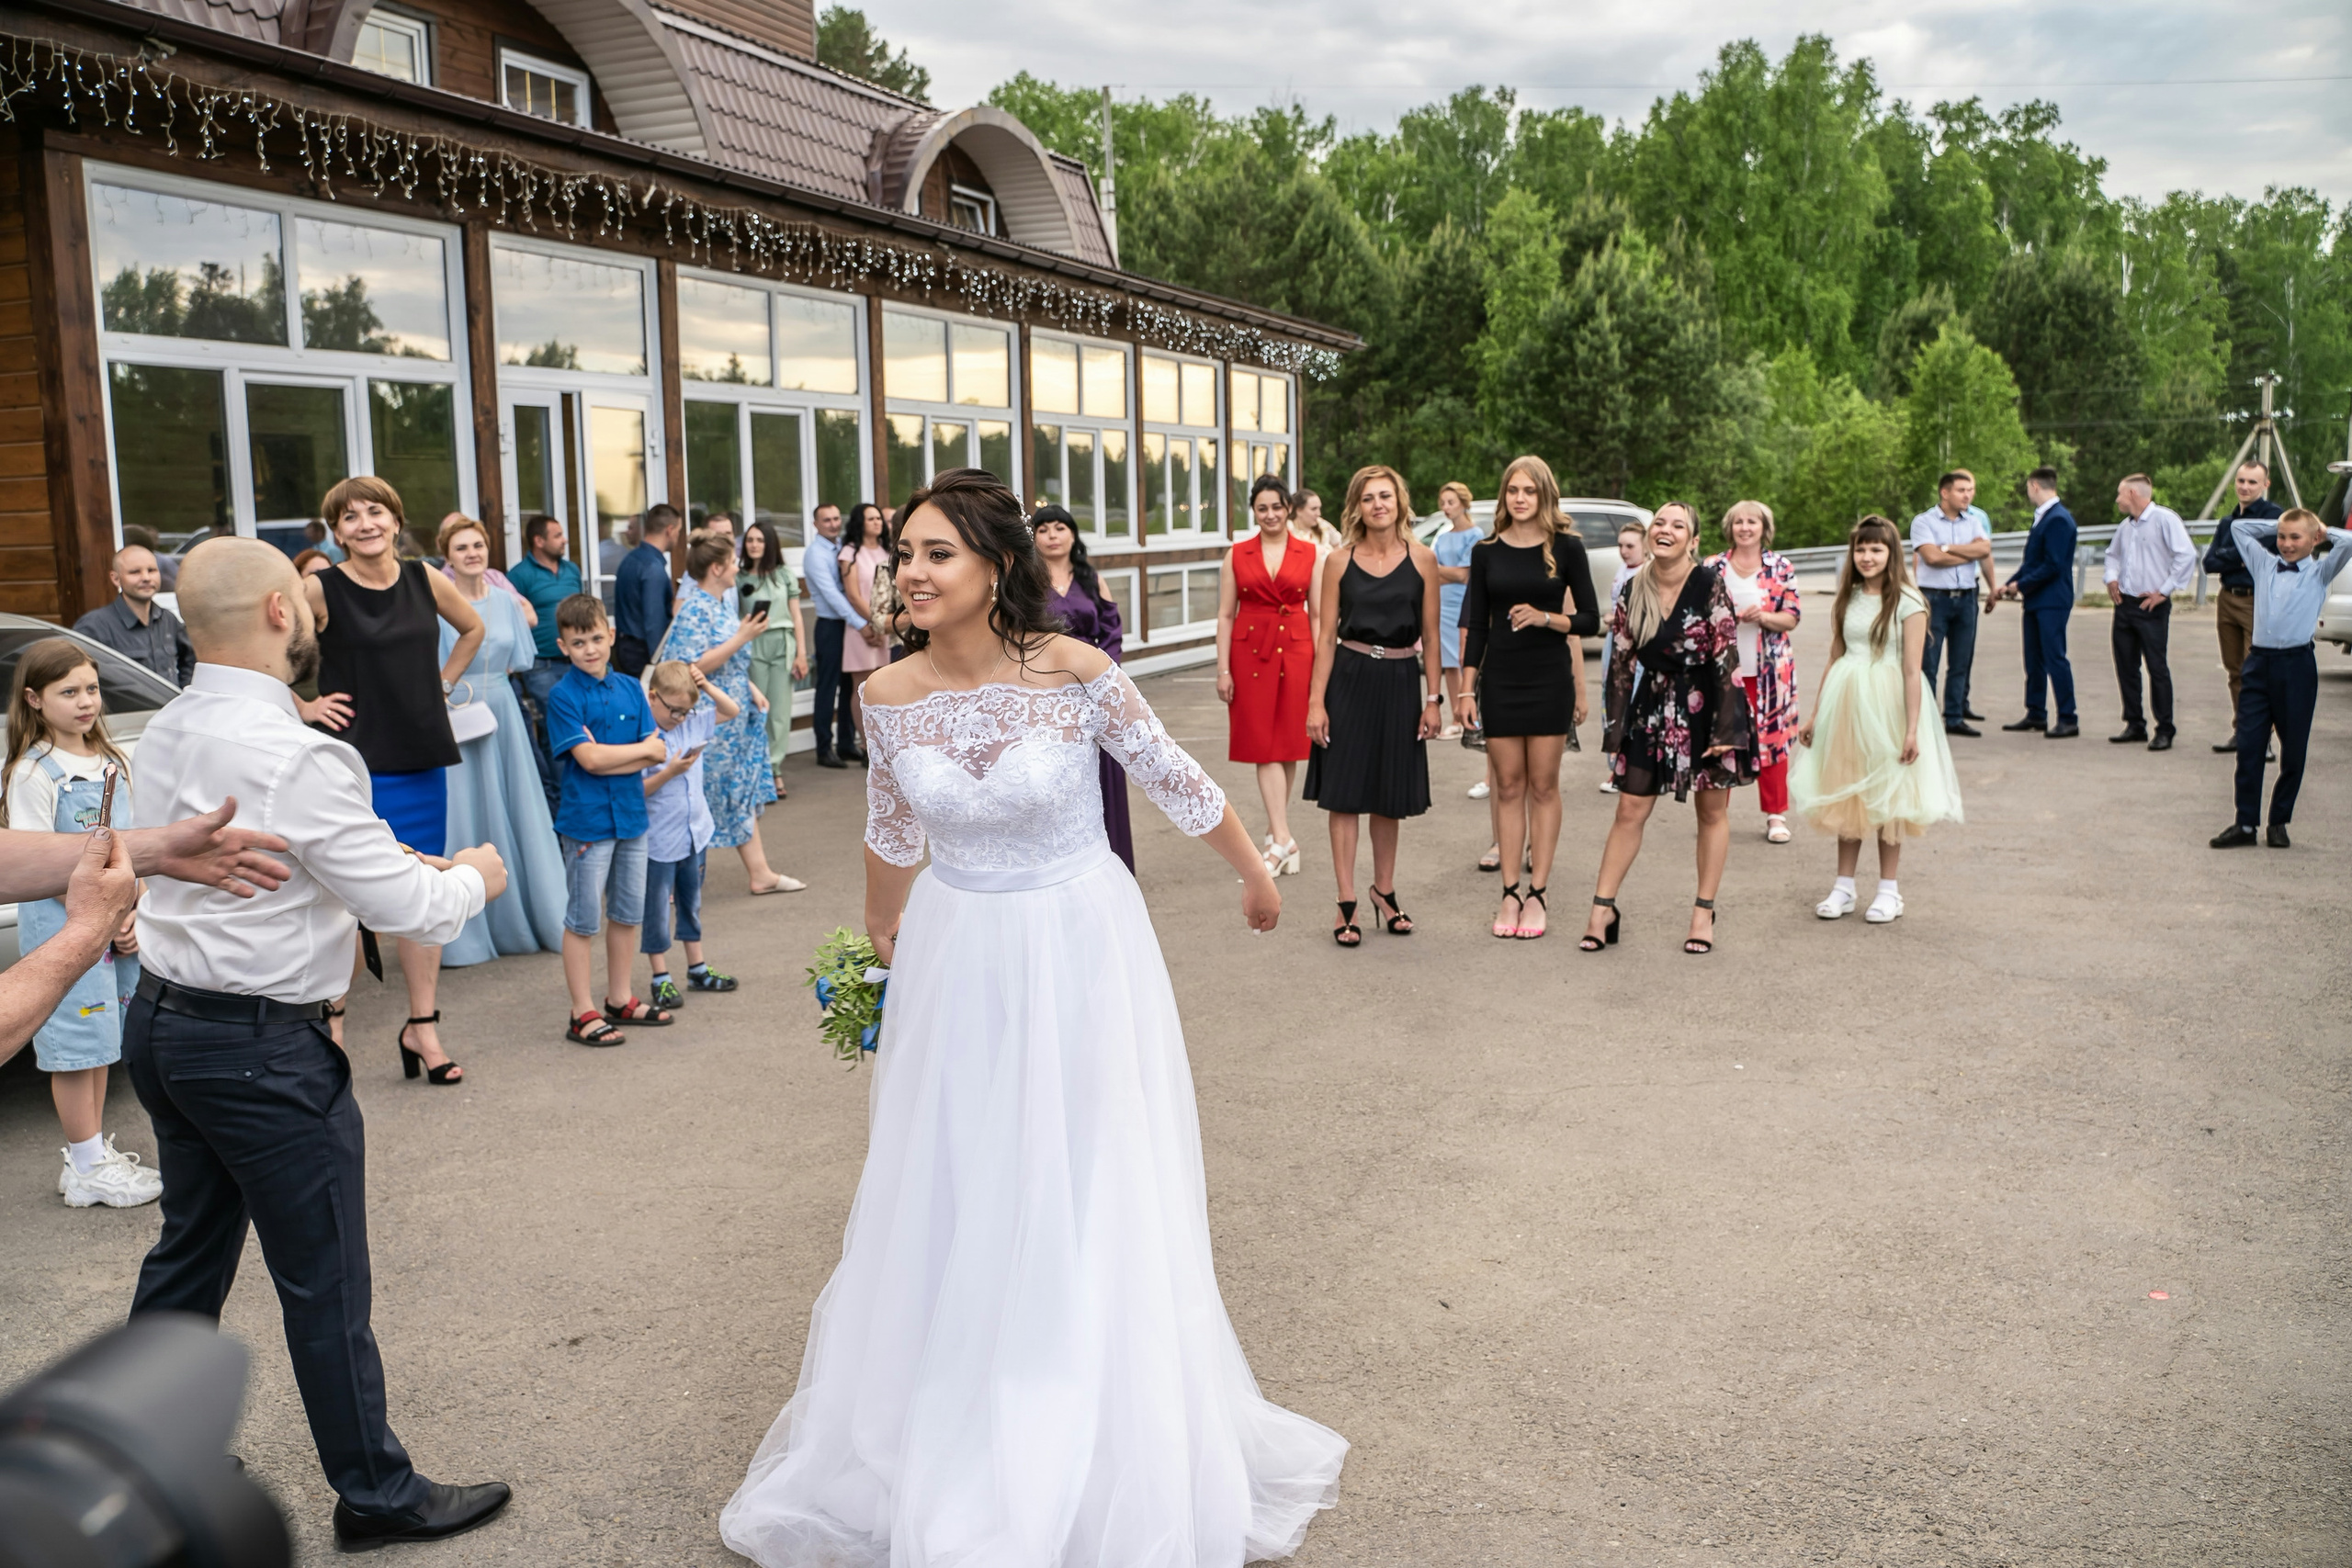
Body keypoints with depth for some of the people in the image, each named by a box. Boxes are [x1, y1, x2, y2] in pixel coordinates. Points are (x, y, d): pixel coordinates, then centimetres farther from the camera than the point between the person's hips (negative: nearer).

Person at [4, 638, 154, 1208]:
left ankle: (96, 1152, 25)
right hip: (60, 924, -6)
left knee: (100, 1042, 14)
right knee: (76, 1047, 0)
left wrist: (133, 913, 0)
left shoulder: (112, 762, 8)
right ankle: (89, 1170, 8)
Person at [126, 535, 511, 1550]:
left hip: (162, 1020, 9)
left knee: (190, 1250, 24)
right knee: (324, 1286, 5)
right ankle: (377, 1495, 21)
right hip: (263, 1049, -9)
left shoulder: (165, 735, 4)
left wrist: (407, 863, 11)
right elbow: (403, 909, -19)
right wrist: (473, 879, 1)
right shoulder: (295, 756, -24)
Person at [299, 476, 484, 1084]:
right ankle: (329, 1029, 11)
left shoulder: (425, 580, 4)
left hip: (421, 759, 5)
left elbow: (472, 628, 22)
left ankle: (422, 1028, 18)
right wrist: (302, 706, -8)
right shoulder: (320, 590, -10)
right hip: (353, 760, -4)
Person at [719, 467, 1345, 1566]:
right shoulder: (889, 695, -8)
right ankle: (951, 1445, 35)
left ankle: (1103, 1459, 32)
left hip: (1079, 950, -2)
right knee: (952, 1201, 13)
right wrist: (878, 938, 24)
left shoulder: (1075, 672, -18)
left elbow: (1178, 783, -4)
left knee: (1091, 1204, 9)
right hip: (957, 958, 3)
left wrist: (1255, 876, 9)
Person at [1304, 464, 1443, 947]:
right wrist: (1316, 701, -6)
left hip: (1400, 683, 1)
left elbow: (1430, 635, 4)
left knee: (1391, 796, 11)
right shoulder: (1339, 562, 0)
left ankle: (1384, 891, 28)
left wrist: (1433, 698, 2)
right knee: (1344, 792, -1)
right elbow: (1326, 636, 0)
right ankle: (1347, 903, 7)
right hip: (1349, 680, -1)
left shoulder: (1422, 559, 2)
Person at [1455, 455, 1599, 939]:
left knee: (1543, 786, 2)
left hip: (1550, 678, -2)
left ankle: (1537, 894, 8)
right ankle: (1509, 892, 10)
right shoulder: (1487, 551, 5)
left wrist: (1545, 618, -17)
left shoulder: (1566, 548, 0)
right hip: (1499, 678, 2)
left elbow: (1589, 620, 0)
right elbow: (1476, 625, 7)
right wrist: (1467, 689, 2)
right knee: (1508, 786, 5)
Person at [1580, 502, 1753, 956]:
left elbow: (1727, 659, -13)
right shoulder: (1632, 593, 0)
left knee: (1712, 811, 7)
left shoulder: (1709, 586, -12)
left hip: (1707, 706, -3)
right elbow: (1622, 664, 5)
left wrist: (1725, 728, -16)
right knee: (1630, 811, 3)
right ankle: (1602, 910, 9)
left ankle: (1704, 912, 19)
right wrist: (1616, 728, 2)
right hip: (1653, 709, 3)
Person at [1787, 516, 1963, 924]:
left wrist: (1912, 729, -15)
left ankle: (1888, 890, 16)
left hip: (1887, 703, -4)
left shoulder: (1907, 602, -7)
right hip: (1844, 701, 5)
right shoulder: (1846, 601, 8)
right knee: (1846, 794, 9)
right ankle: (1843, 887, 18)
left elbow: (1912, 671, -11)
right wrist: (1815, 717, 10)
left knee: (1886, 796, 4)